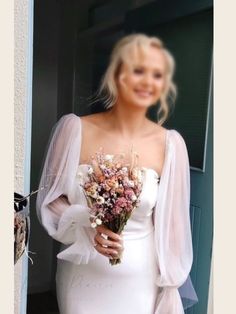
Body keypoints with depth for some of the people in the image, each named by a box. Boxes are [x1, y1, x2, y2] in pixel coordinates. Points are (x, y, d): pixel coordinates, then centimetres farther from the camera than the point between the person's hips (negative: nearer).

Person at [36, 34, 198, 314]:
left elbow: (171, 222, -3)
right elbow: (49, 200, -3)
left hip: (141, 281, 1)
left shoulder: (170, 143, -10)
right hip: (82, 276, 0)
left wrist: (170, 291, 3)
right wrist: (87, 227, -21)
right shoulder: (74, 128, -12)